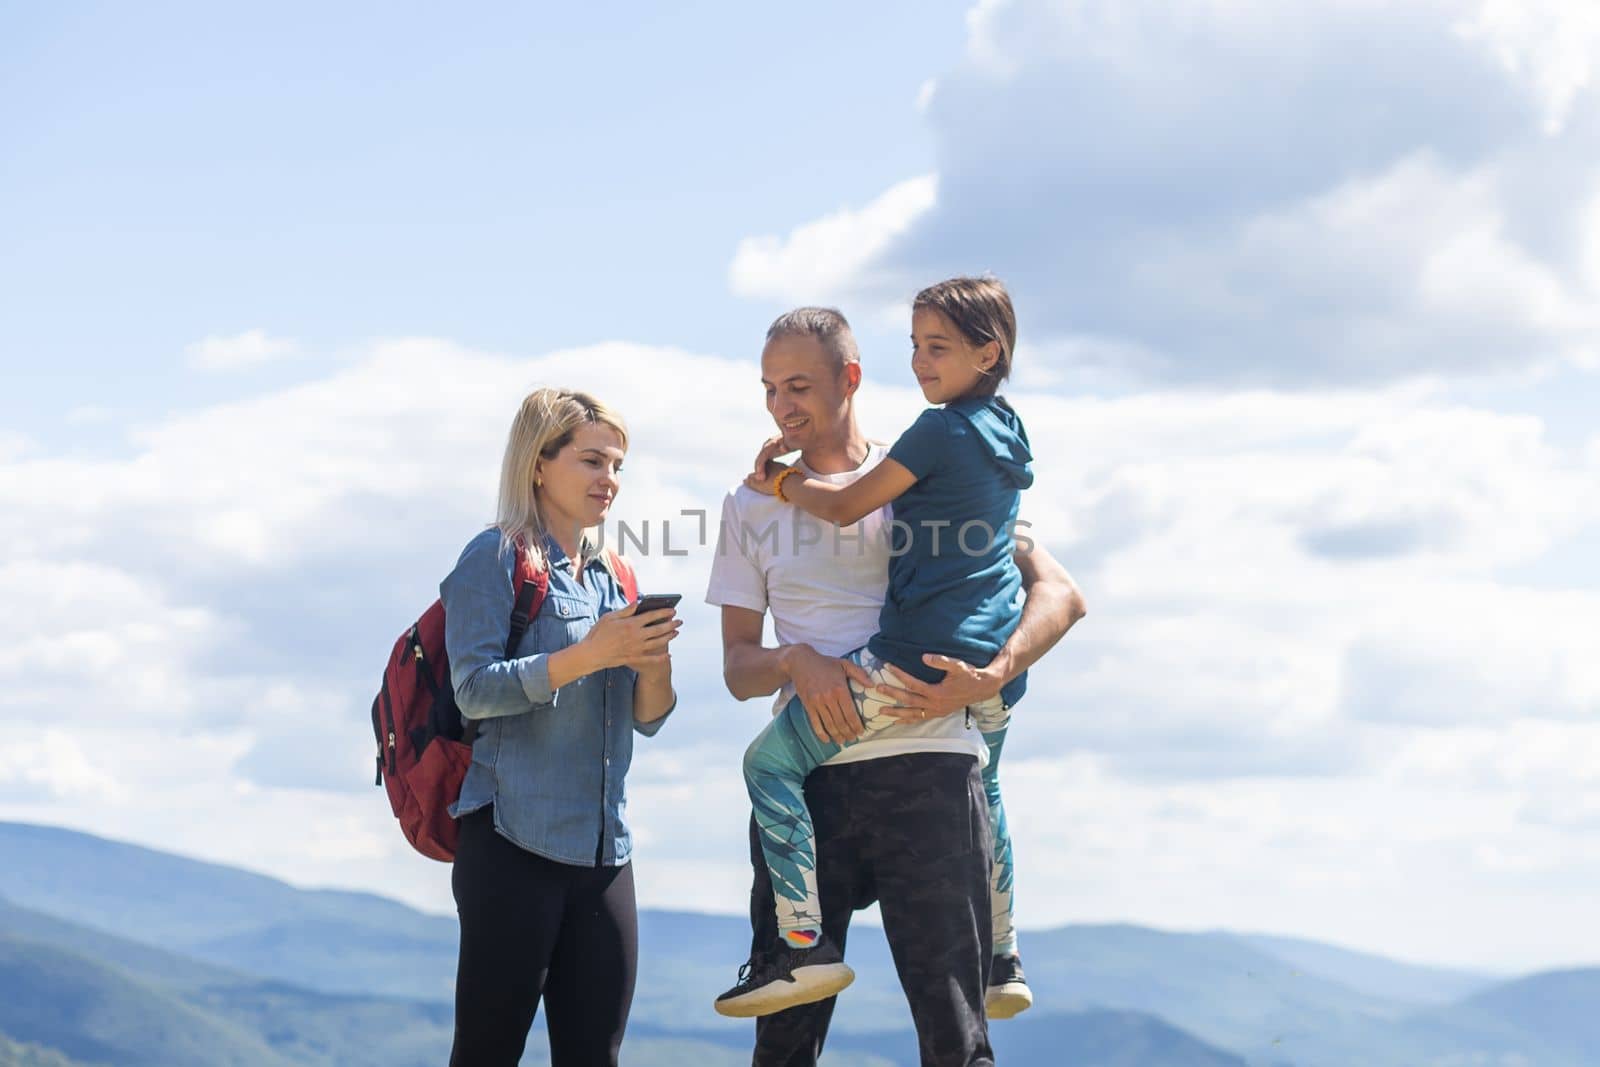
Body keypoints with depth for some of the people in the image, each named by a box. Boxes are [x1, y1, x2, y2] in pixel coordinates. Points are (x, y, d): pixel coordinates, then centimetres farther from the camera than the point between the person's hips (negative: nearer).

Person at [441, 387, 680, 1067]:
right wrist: (590, 655, -20)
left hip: (601, 851, 7)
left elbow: (648, 720, 14)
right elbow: (474, 690, -13)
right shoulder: (498, 558, -3)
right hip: (513, 840, -7)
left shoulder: (613, 577, 17)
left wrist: (654, 664, -8)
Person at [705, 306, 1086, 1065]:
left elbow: (1058, 594, 5)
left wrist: (991, 676, -14)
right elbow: (738, 668, 13)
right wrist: (797, 662, -11)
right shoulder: (752, 506, 16)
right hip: (807, 779, 2)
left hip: (925, 770, -2)